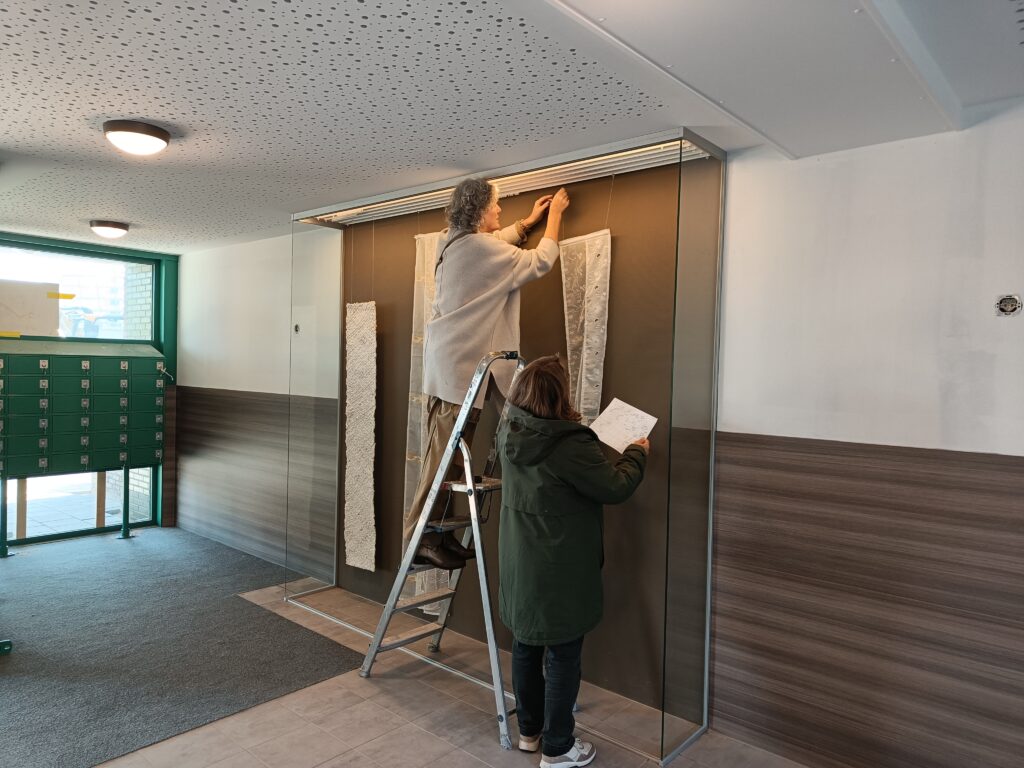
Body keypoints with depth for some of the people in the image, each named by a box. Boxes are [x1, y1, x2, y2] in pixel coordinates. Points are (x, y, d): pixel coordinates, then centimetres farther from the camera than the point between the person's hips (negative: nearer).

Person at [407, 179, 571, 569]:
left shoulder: (454, 242, 12)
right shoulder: (482, 250, -14)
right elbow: (540, 262, -5)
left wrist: (529, 221, 36)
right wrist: (554, 215, 7)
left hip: (446, 361, 9)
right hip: (461, 365, -9)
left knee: (444, 452, 11)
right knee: (445, 454, -5)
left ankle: (435, 531, 19)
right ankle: (421, 536, 2)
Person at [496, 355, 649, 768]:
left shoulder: (508, 435, -2)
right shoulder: (571, 445, -25)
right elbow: (616, 487, -15)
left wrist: (568, 425, 24)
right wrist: (636, 454, 2)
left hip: (518, 565, 7)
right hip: (559, 571, -7)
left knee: (525, 646, 20)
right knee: (562, 656, 8)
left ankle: (529, 730, 38)